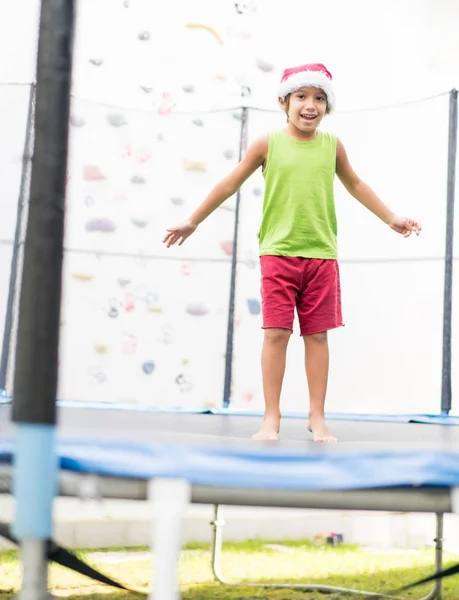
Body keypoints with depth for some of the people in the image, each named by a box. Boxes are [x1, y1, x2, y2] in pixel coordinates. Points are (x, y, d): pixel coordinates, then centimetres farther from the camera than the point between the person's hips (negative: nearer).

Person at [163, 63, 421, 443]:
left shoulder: (332, 145, 7)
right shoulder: (269, 144, 1)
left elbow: (355, 185, 22)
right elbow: (231, 184, 8)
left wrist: (391, 218, 26)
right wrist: (193, 222, 11)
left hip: (321, 255, 2)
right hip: (278, 253, -2)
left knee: (317, 335, 5)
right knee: (276, 333, -4)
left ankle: (317, 416, 13)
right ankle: (272, 417, 4)